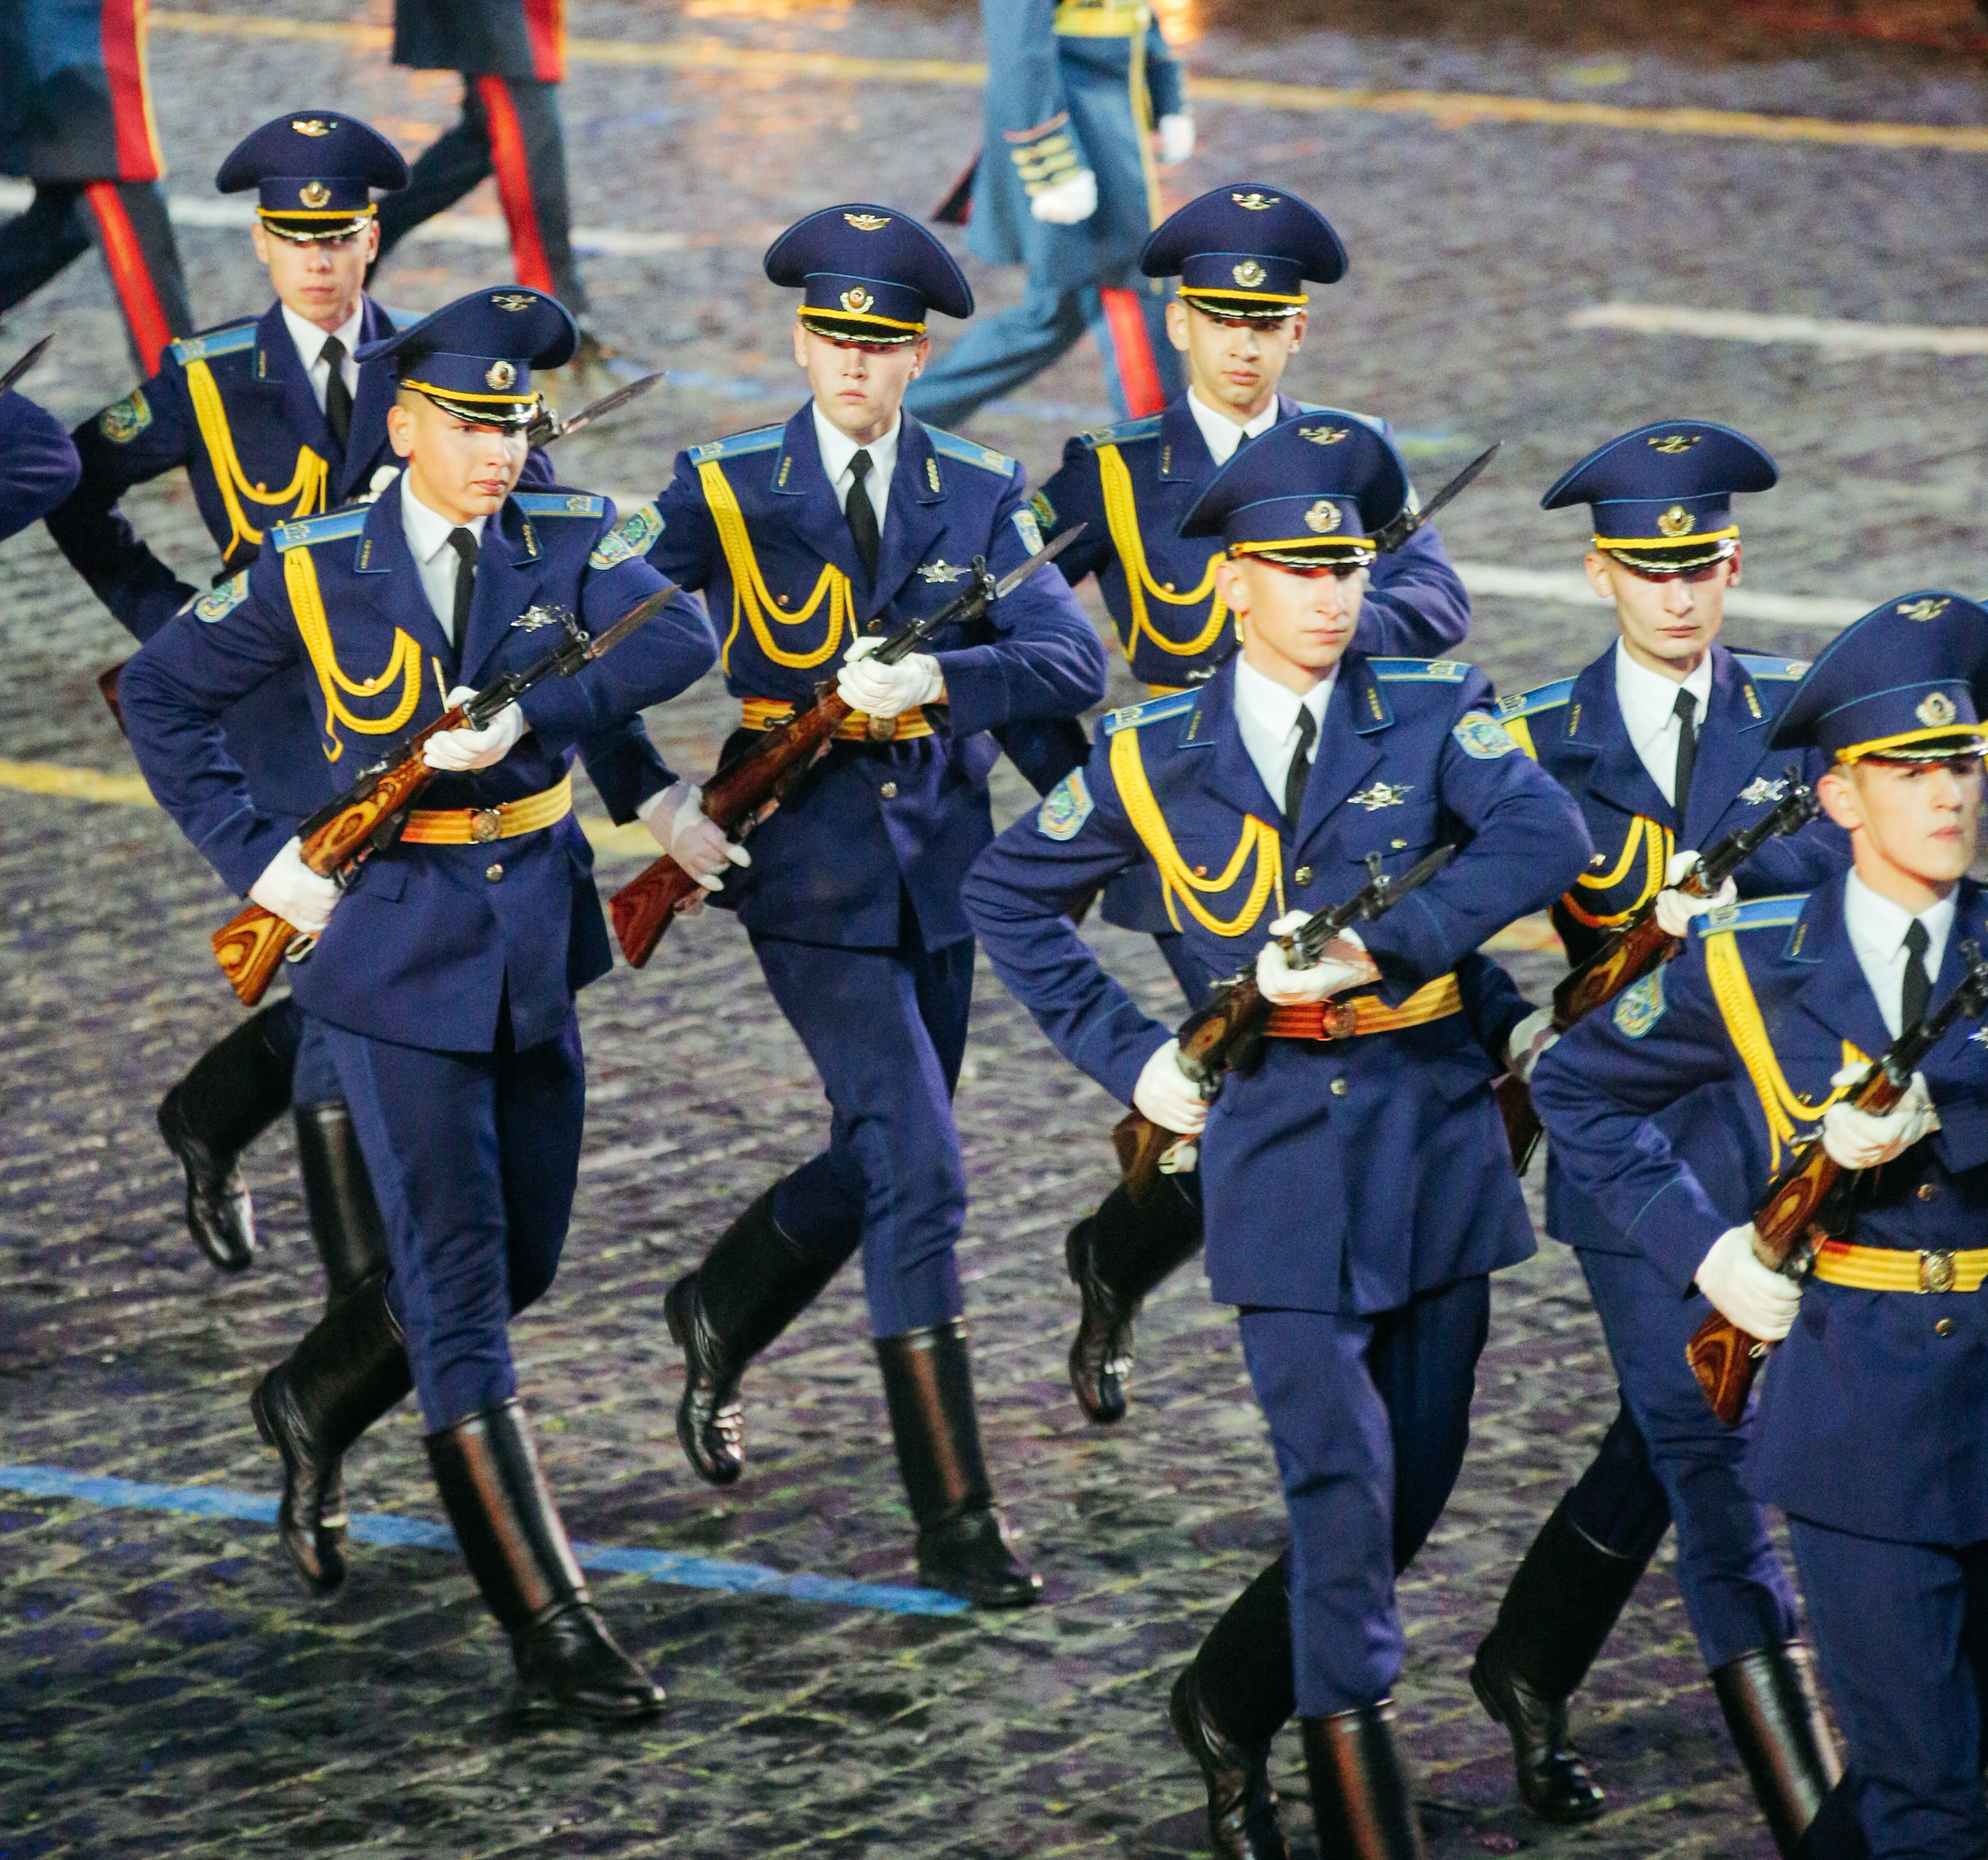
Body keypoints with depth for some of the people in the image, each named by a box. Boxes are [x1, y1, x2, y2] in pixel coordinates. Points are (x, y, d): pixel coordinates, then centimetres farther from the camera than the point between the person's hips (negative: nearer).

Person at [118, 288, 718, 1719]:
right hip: (396, 951, -4)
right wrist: (255, 855, -6)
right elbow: (161, 696, 4)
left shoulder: (568, 540, -1)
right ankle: (548, 1625, -8)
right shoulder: (318, 569, -6)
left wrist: (528, 718, -32)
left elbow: (680, 638, -19)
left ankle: (312, 1406, 43)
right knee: (462, 1287, -7)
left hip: (535, 942, 4)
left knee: (520, 1262, 15)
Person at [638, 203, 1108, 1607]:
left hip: (939, 871, 4)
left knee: (883, 1163, 15)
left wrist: (936, 676, -27)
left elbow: (1074, 663, -10)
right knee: (921, 1172, -12)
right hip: (809, 873, -4)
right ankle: (955, 1517, -8)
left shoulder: (980, 501, 4)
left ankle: (720, 1317, 46)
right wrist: (658, 804, -12)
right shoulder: (724, 491, -1)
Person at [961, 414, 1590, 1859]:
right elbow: (1009, 896, 16)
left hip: (1436, 1133, 2)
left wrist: (1383, 946, -26)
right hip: (1277, 1149, -2)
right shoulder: (1157, 760, 3)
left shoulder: (1432, 713, 1)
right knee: (1340, 1487, -11)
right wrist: (1126, 1054, 6)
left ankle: (1231, 1705, 29)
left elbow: (1544, 835, -16)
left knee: (1415, 1488, 8)